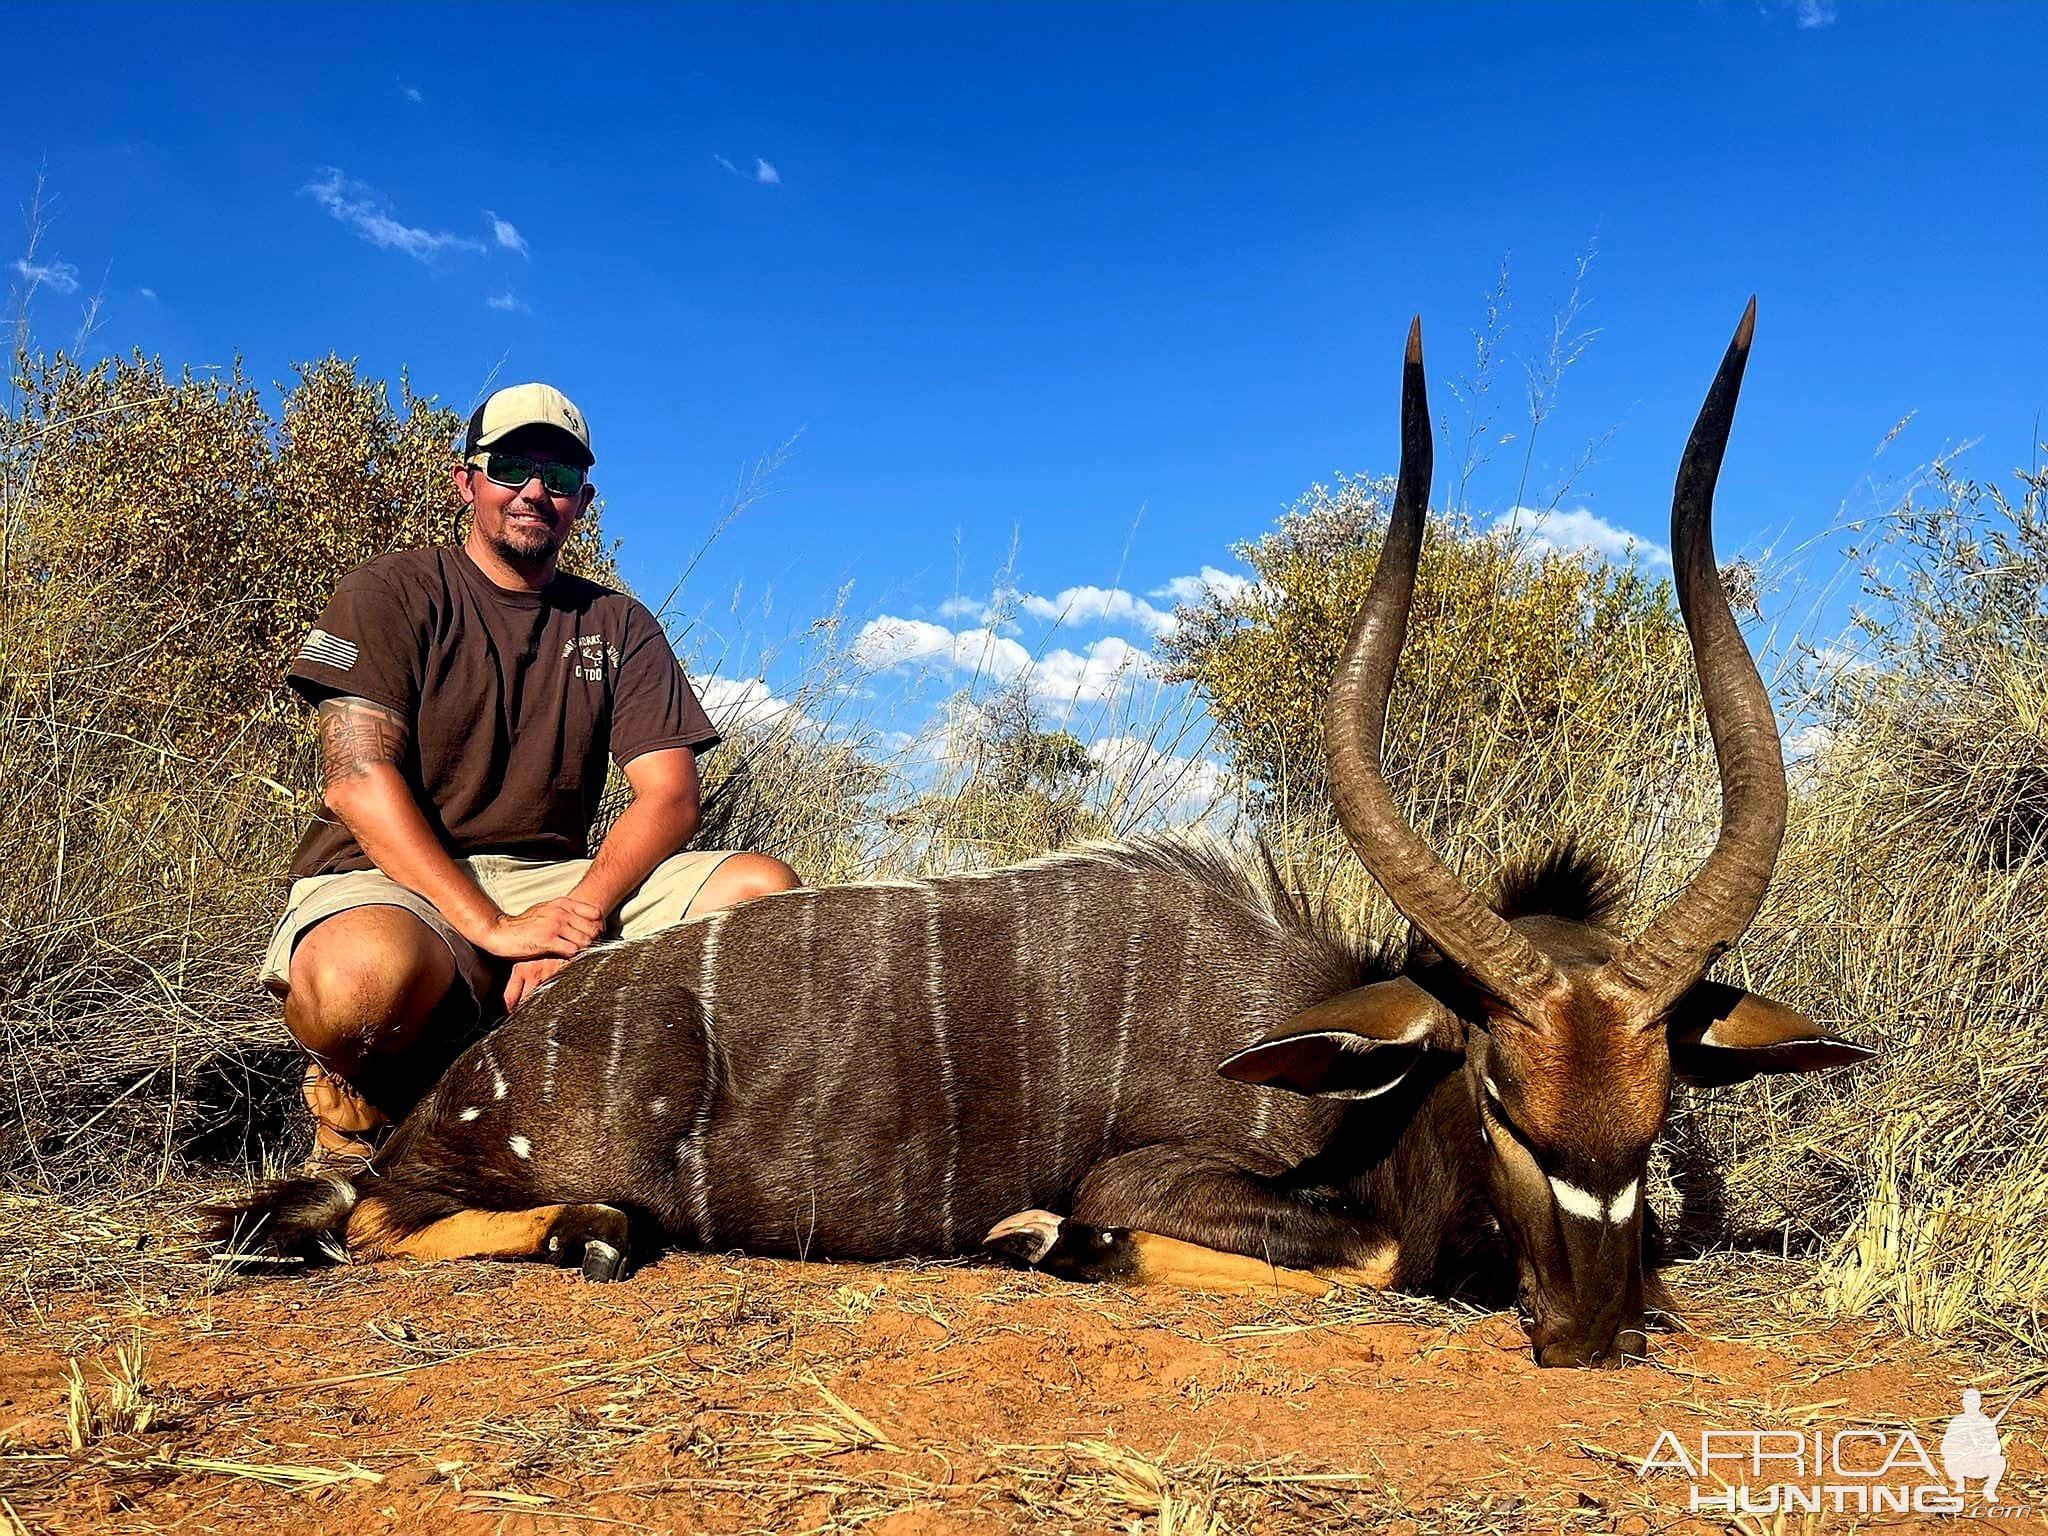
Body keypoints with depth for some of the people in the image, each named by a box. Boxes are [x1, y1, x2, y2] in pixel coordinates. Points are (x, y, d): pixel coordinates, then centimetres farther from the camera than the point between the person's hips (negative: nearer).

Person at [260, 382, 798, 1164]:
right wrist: (495, 929, -23)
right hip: (387, 883, -3)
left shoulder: (618, 626, 13)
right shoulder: (393, 593, 3)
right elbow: (358, 778, -11)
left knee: (764, 888, -18)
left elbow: (671, 796, 1)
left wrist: (579, 916, -19)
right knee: (366, 977, -40)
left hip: (554, 886, 4)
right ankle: (360, 1093, -2)